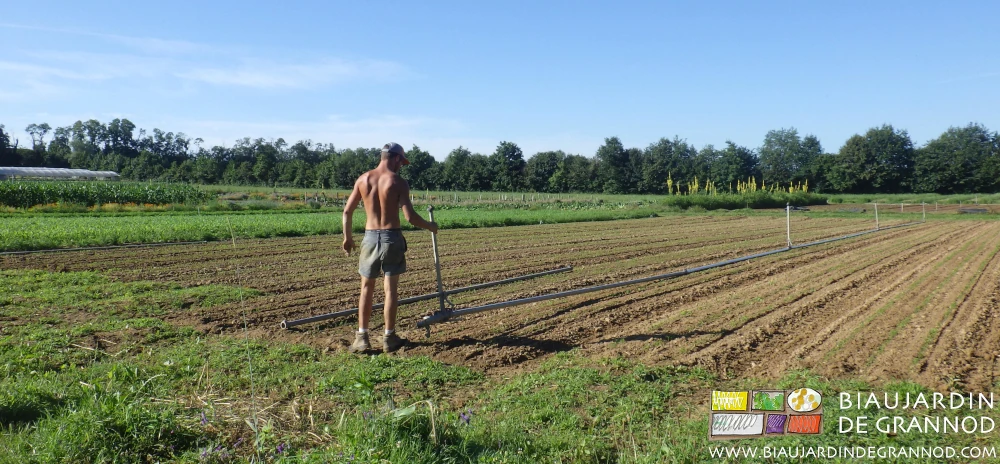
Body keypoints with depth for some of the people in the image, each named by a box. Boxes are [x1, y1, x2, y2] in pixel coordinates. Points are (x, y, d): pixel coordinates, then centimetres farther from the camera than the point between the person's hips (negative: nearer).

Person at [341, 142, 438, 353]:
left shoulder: (363, 179, 3)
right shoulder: (398, 182, -8)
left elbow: (347, 211, 5)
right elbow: (410, 217, -14)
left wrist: (347, 237, 17)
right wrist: (430, 226, 2)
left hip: (370, 237, 3)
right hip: (392, 237, -3)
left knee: (366, 288, 12)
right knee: (391, 289, 6)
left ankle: (362, 338, 11)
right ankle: (389, 338, 13)